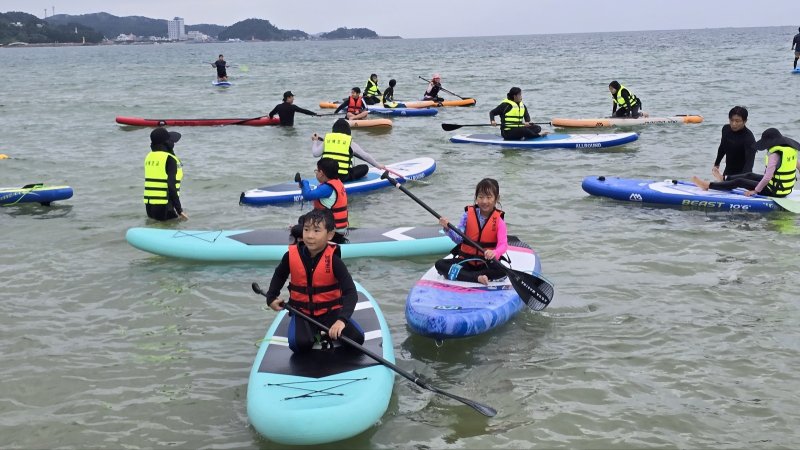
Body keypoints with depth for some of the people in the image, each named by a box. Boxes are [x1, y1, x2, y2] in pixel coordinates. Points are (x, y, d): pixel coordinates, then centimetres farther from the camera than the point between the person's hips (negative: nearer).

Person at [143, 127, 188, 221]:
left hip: (149, 207, 8)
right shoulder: (169, 159, -13)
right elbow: (171, 186, -20)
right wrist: (179, 210, -16)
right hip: (164, 208, -8)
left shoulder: (149, 157, 10)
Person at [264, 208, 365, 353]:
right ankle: (314, 332, 7)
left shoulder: (333, 260, -17)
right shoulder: (291, 256, -9)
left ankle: (328, 332, 9)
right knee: (300, 343, -29)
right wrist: (271, 298, 11)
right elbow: (279, 275, 16)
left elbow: (351, 292, -22)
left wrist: (342, 319, -35)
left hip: (330, 311, -1)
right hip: (302, 312, 1)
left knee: (356, 338, -21)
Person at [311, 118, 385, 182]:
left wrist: (314, 141, 17)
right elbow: (366, 156, 6)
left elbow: (315, 153, -1)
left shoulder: (327, 140, 4)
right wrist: (378, 165, 18)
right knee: (365, 167, 10)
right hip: (343, 177, -4)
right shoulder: (350, 143, 1)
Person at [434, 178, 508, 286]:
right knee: (439, 264, -18)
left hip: (487, 263, -2)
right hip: (466, 261, 2)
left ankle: (458, 273, -31)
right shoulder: (468, 214, -3)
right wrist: (448, 229, -29)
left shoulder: (498, 220, -8)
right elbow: (459, 239, -9)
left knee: (503, 271, -32)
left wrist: (495, 253, -44)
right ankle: (477, 277, -32)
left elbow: (503, 244, -21)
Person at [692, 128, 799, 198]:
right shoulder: (790, 148, 2)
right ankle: (724, 180, 45)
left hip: (774, 191, -9)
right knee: (750, 175, 26)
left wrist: (755, 190, -21)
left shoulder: (774, 155, -25)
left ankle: (708, 185, 8)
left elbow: (767, 177, -31)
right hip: (787, 188, 9)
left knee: (739, 182, 1)